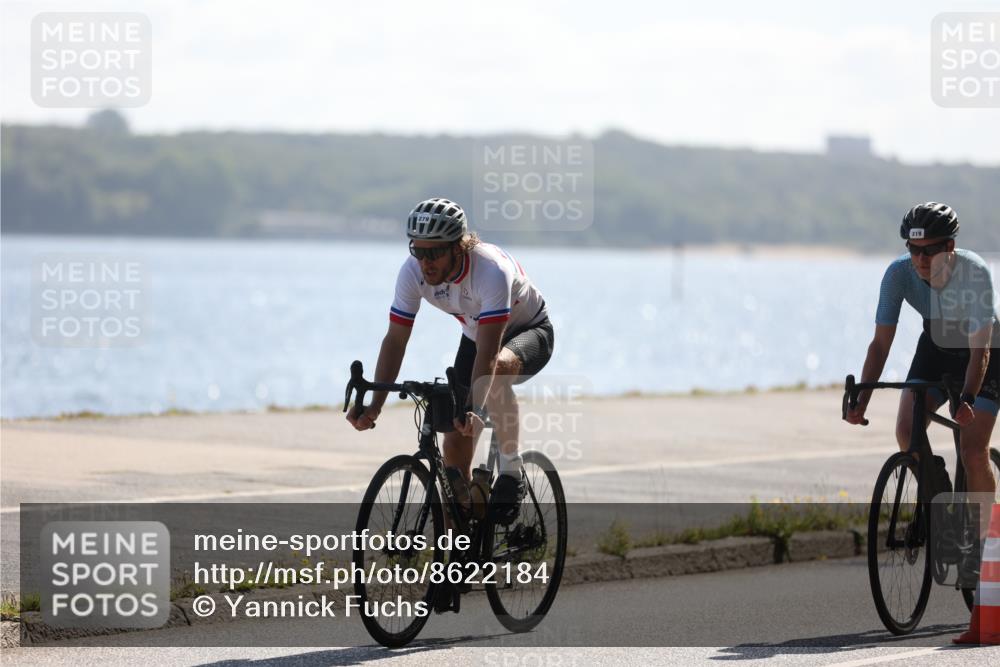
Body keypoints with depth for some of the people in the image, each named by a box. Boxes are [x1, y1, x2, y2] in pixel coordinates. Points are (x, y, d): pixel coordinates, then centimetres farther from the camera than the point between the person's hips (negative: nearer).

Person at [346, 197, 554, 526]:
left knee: (496, 369, -40)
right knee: (455, 444, -5)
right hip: (477, 336, 6)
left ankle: (511, 472, -23)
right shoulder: (413, 271, -23)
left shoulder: (491, 270, -38)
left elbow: (488, 353, -44)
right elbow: (395, 340, -21)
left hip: (530, 333, -6)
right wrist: (375, 405, -33)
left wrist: (476, 411, -57)